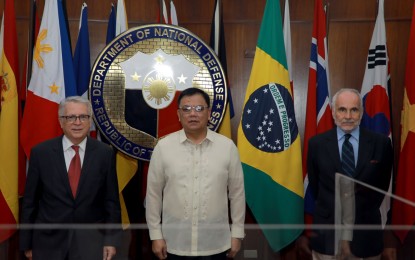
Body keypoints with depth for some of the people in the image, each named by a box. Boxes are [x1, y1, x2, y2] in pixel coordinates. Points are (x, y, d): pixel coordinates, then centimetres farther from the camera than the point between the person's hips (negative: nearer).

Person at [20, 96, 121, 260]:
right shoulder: (40, 152, -4)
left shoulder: (104, 153, -3)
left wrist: (111, 239, -1)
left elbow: (111, 200, 1)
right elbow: (30, 201, 1)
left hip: (91, 239, 0)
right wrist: (27, 243, 3)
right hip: (49, 240, 1)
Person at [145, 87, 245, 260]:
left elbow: (237, 193, 3)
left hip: (215, 244, 1)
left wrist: (237, 233, 3)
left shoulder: (227, 146, -1)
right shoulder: (163, 147, -3)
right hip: (175, 243, 0)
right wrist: (156, 235, 0)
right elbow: (153, 194, 1)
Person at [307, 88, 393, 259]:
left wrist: (365, 212, 9)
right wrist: (332, 211, 8)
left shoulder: (381, 143, -5)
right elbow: (314, 185, 6)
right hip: (327, 230, 0)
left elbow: (383, 184, 7)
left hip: (366, 230, 0)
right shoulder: (317, 143, -4)